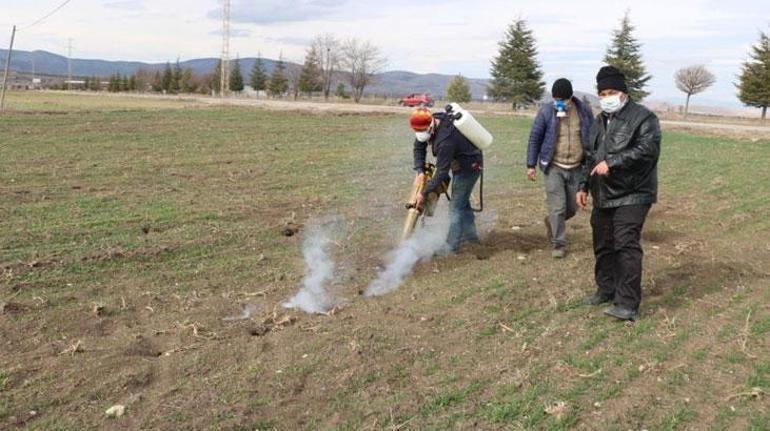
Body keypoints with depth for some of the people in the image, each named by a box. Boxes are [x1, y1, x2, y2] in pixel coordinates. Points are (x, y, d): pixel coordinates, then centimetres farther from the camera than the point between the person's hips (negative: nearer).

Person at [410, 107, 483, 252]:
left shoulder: (445, 140, -38)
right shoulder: (432, 122, -12)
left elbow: (442, 172, -33)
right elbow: (418, 147, -2)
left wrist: (424, 193, -26)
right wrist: (420, 171, -16)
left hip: (469, 166, -10)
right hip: (460, 164, 10)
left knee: (456, 205, -8)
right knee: (462, 200, 21)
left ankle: (452, 245, -3)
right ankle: (469, 234, 35)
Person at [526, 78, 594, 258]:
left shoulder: (584, 111, -2)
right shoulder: (546, 111, -8)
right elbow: (535, 138, -1)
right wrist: (531, 165, -2)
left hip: (576, 168, 3)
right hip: (554, 167, -3)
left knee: (572, 207, 10)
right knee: (557, 207, -7)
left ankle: (551, 222, 39)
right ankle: (559, 244, 6)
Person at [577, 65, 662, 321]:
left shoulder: (643, 117, -8)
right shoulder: (599, 121, 17)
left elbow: (647, 149, -22)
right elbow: (590, 157, 24)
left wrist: (612, 162, -26)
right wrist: (584, 186, 18)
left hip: (631, 195, -8)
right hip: (603, 195, 8)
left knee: (626, 245, -14)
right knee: (602, 245, 15)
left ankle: (628, 304, -12)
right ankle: (606, 289, 31)